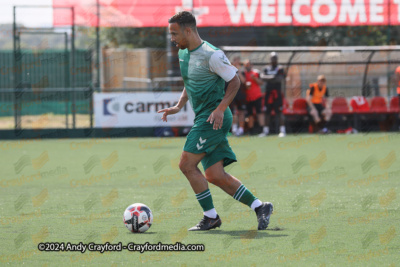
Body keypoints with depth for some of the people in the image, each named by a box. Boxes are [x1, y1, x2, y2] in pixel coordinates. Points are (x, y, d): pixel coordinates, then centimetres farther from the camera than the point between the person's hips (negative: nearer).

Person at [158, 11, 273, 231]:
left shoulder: (212, 55, -14)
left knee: (186, 164, -12)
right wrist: (178, 106, 13)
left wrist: (220, 109, -18)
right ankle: (259, 207, 8)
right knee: (214, 176, 2)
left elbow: (234, 81, -8)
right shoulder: (183, 54, 14)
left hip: (214, 119, -9)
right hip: (202, 118, 9)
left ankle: (210, 217, -3)